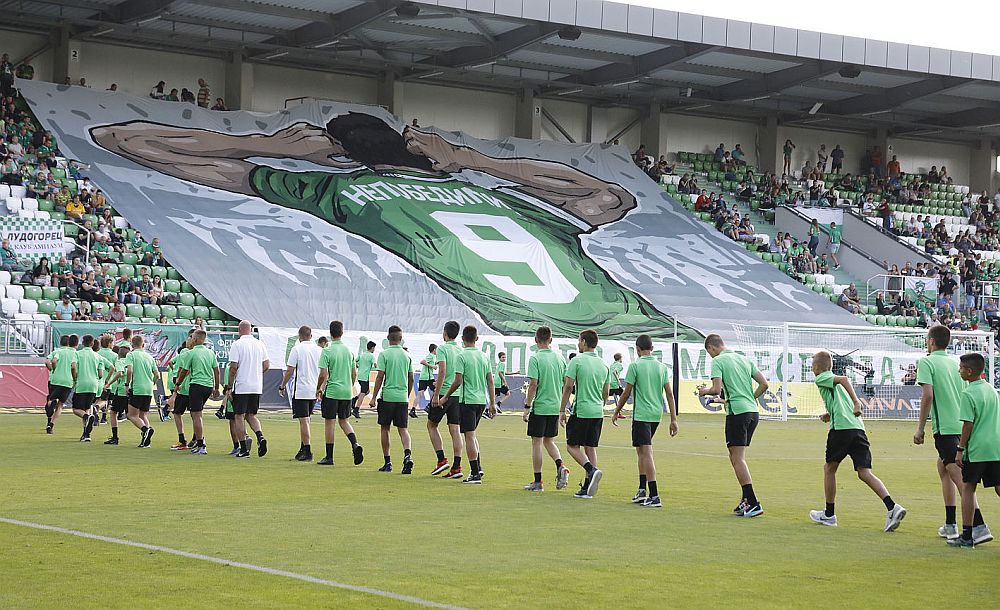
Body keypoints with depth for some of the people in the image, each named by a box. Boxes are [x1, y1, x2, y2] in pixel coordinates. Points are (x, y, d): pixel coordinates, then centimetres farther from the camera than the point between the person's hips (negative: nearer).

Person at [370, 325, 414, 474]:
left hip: (387, 396, -3)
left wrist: (374, 397, -4)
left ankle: (387, 462, 9)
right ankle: (407, 454, -21)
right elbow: (411, 379, 11)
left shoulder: (384, 354, -6)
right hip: (402, 397, 3)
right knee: (403, 428, 4)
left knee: (384, 428, 8)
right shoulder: (407, 355, 7)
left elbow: (380, 377, -9)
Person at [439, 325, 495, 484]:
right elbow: (490, 381, 9)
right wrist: (493, 403, 13)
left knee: (470, 436, -4)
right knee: (472, 434, 21)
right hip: (482, 400, 6)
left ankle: (475, 474, -6)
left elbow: (458, 381, -14)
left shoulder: (462, 356, -10)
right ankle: (478, 467, 15)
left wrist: (446, 397, -2)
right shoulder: (484, 356, 8)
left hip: (468, 400, -6)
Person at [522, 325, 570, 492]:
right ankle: (560, 466, -5)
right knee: (549, 440, 19)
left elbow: (533, 384, -16)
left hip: (540, 407, -5)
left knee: (537, 442, 3)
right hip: (556, 407, 5)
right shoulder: (559, 357, 6)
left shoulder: (535, 358, -11)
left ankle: (538, 482, 6)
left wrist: (527, 406, -11)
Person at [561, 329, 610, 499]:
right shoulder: (604, 364, 10)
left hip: (581, 410, -6)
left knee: (572, 446, 4)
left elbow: (568, 386, -11)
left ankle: (592, 470, -19)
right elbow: (606, 392, 14)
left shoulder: (577, 361, -8)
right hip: (598, 412, 6)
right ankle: (587, 488, 8)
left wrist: (562, 411, -6)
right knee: (591, 448, 10)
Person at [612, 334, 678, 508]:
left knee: (647, 454, -8)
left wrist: (617, 412, 9)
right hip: (657, 415, 6)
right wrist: (673, 419, 7)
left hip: (641, 414, -6)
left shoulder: (635, 366, -7)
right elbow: (669, 393, 5)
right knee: (641, 451, 20)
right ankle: (642, 491, 21)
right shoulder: (662, 367, 8)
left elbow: (626, 392, -4)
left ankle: (654, 496, -15)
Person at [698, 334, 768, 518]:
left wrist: (705, 391, 7)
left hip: (737, 412, -7)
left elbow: (716, 389, -14)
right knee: (736, 458, 16)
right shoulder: (744, 359, 16)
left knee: (738, 459, -6)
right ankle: (746, 500, 14)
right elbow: (764, 384, 13)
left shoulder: (718, 361, -3)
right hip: (753, 412, 7)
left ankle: (753, 503, -13)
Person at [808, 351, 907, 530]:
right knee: (864, 472, -1)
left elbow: (843, 379, -13)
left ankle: (829, 514, 19)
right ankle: (892, 507, -19)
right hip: (858, 428, 7)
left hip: (841, 428, -7)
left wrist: (856, 402, -23)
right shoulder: (834, 382, 29)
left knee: (829, 468, 11)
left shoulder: (821, 379, 5)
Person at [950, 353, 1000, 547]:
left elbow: (968, 424, -14)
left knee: (968, 487, 3)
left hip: (976, 449, -7)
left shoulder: (968, 394, -11)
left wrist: (960, 449, -9)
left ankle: (967, 535, 3)